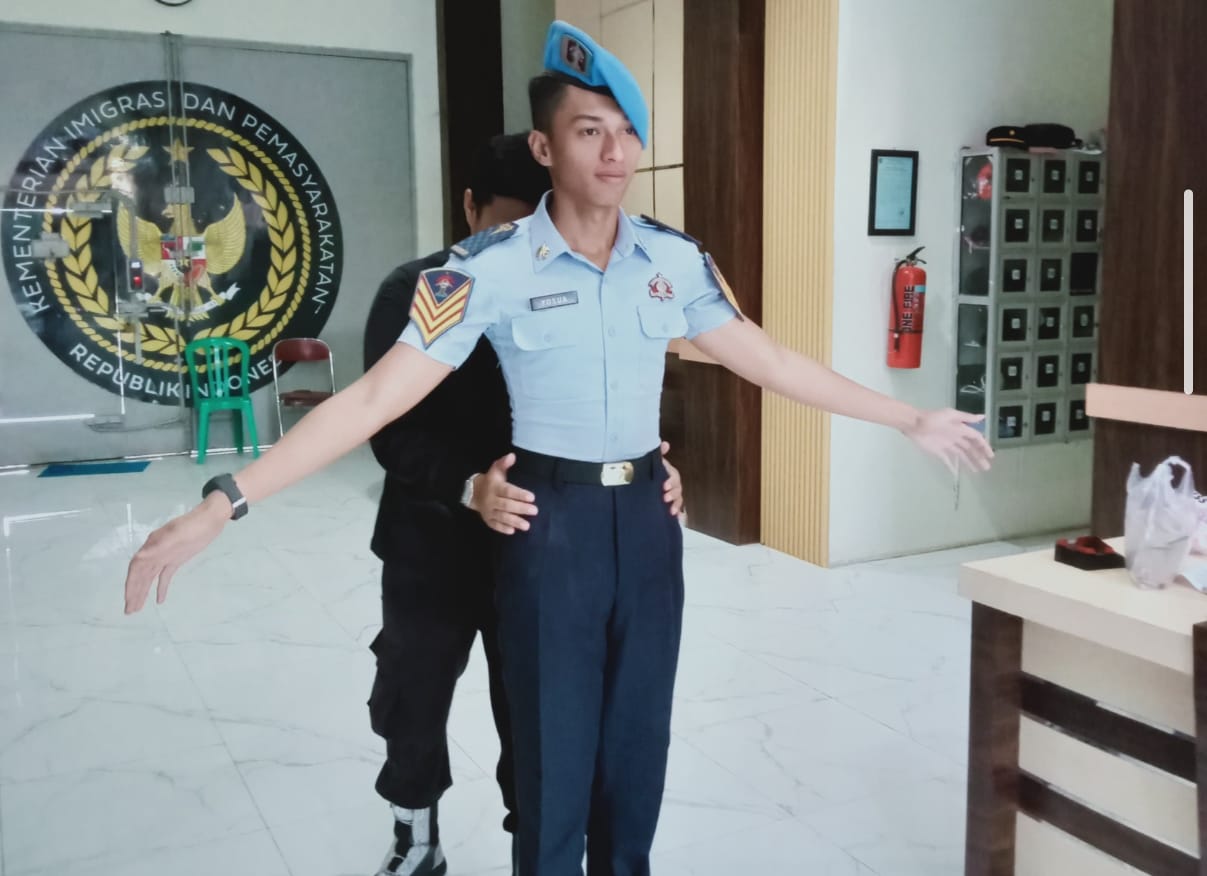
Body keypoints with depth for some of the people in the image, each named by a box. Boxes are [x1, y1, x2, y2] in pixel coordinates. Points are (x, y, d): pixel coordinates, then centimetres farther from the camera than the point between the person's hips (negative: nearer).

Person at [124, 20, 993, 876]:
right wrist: (222, 505, -22)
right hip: (552, 521, -3)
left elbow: (770, 361, 8)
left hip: (645, 515, 4)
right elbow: (374, 398, -16)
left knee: (638, 742, 15)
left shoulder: (676, 259, 0)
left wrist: (910, 420, 11)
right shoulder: (489, 268, -12)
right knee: (556, 751, 8)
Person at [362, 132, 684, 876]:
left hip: (541, 549, 0)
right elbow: (392, 428, -19)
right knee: (412, 699, 18)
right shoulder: (415, 293, -12)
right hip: (433, 545, 0)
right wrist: (470, 487, -36)